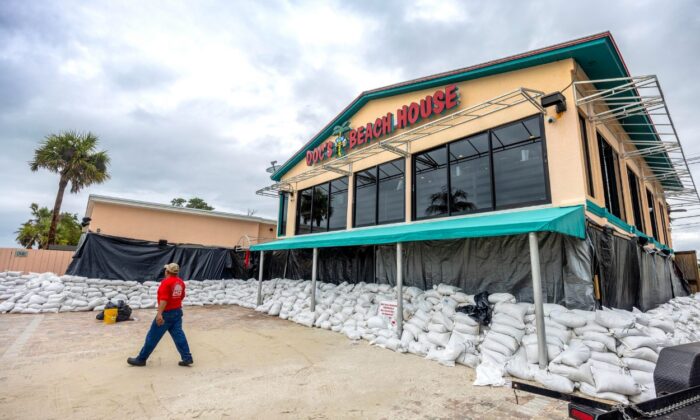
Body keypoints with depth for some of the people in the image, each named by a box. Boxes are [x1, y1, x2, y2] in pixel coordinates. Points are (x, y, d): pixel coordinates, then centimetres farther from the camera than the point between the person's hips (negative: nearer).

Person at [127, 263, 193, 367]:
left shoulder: (166, 282, -16)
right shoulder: (181, 282, 7)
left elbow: (164, 299, -24)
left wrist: (159, 314, -28)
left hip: (166, 313, -7)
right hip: (177, 312, 7)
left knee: (153, 337, 7)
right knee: (179, 335, 7)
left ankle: (141, 359, 21)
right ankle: (187, 358, 4)